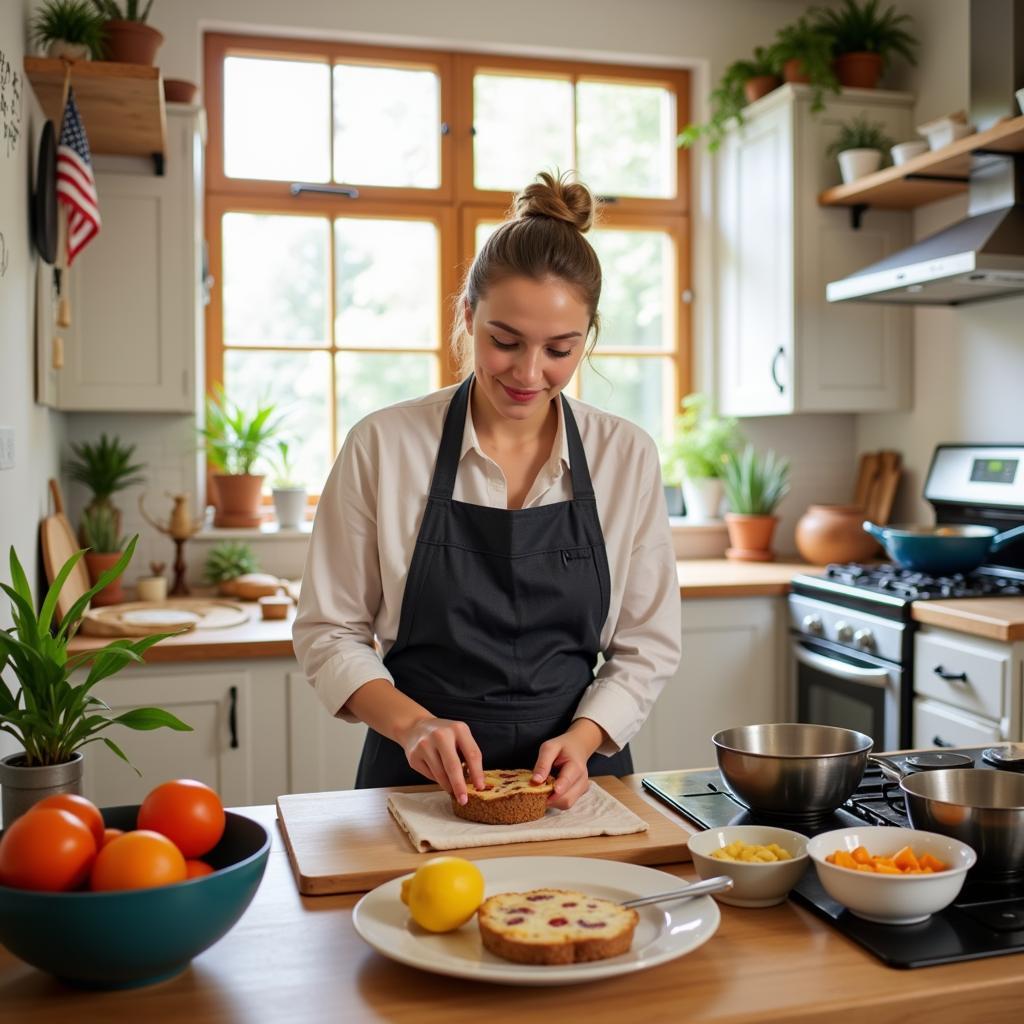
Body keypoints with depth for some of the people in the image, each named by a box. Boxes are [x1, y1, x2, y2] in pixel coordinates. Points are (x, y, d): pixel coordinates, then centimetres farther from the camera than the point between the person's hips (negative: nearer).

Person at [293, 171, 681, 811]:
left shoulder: (628, 456, -1)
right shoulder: (382, 446, -6)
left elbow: (648, 645, 5)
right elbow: (328, 632, 0)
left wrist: (584, 736, -12)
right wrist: (411, 722, -16)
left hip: (572, 781, 1)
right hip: (420, 781, -1)